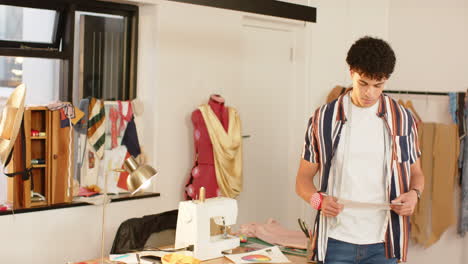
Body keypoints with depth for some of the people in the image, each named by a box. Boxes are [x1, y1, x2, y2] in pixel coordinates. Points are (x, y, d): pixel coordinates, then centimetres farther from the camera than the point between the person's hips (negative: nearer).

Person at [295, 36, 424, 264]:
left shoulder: (402, 119, 4)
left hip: (382, 244, 1)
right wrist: (318, 199, -16)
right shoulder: (324, 118, 0)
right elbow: (303, 178, 5)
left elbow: (416, 172, 13)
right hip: (336, 242, -1)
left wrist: (414, 193, -9)